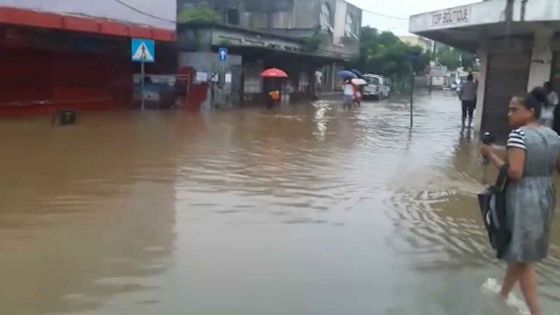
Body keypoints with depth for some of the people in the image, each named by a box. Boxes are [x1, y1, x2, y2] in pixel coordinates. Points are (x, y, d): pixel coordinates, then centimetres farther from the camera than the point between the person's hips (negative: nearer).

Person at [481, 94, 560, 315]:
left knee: (523, 259, 3)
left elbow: (514, 172, -24)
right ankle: (503, 294, 38)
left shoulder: (518, 134, -16)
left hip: (523, 200, -8)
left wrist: (491, 155, -12)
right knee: (518, 251, 21)